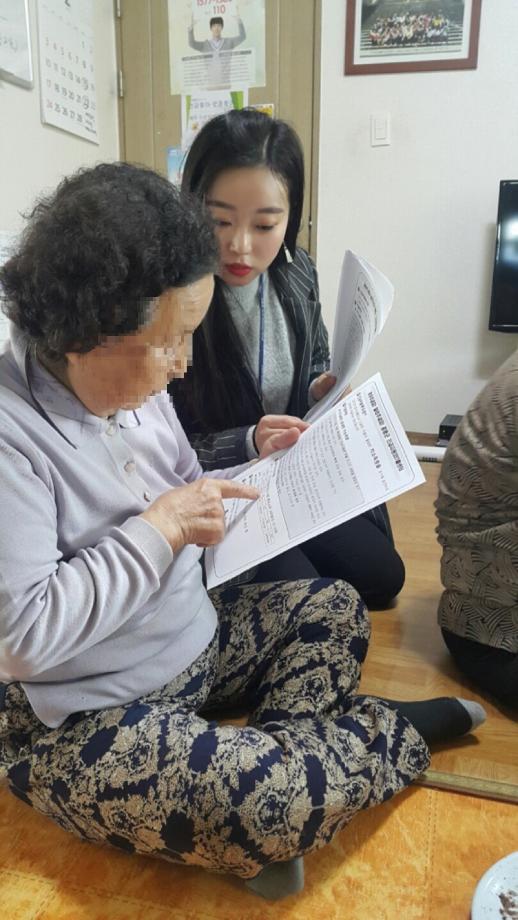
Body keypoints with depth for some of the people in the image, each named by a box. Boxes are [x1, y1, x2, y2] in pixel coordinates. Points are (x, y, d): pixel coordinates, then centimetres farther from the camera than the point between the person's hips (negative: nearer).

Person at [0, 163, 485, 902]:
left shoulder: (135, 384, -2)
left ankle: (274, 750, -6)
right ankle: (390, 737, 5)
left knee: (336, 608, 12)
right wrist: (158, 529, -27)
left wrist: (261, 472, -4)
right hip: (84, 719, -8)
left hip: (194, 640, 8)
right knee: (263, 804, -26)